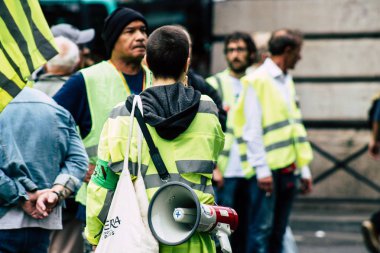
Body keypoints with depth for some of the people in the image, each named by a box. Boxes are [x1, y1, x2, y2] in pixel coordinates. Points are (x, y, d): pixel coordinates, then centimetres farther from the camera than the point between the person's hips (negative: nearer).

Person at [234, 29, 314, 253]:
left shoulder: (287, 81, 18)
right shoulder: (257, 81, -7)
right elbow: (252, 129, -12)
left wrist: (304, 167, 16)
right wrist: (262, 169, -17)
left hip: (288, 168, 8)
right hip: (269, 168, -8)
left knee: (279, 229, 9)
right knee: (263, 228, -8)